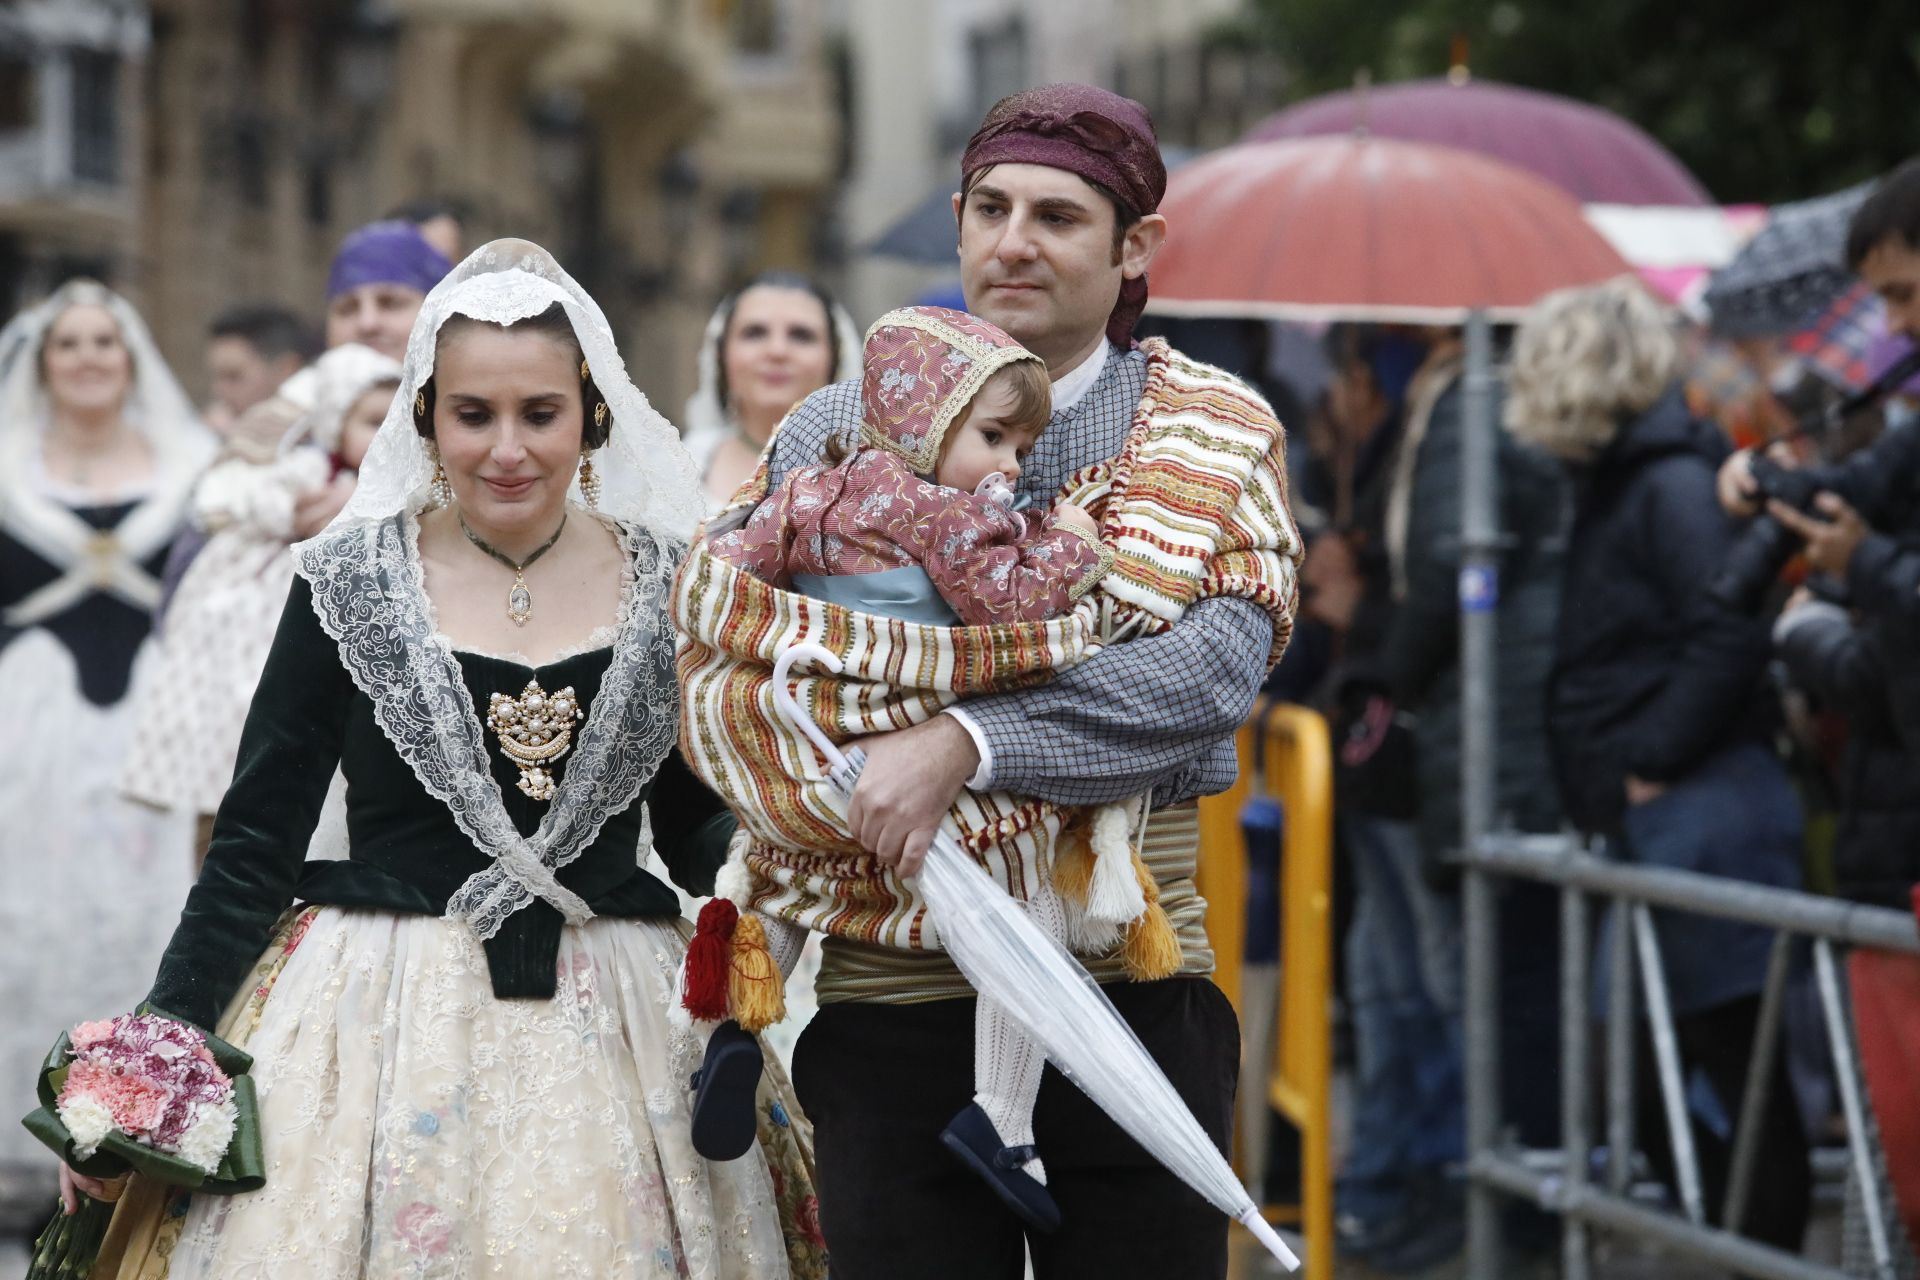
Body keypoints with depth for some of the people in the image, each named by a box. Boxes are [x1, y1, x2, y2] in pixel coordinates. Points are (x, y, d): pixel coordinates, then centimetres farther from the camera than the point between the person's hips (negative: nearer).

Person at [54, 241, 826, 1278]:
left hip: (611, 1030, 1)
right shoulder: (347, 584, -1)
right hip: (372, 1016, -1)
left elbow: (697, 827, 12)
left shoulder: (670, 589, 3)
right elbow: (255, 839, 0)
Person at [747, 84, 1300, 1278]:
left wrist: (970, 740, -22)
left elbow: (1218, 665, -14)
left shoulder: (1214, 429, 2)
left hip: (1133, 985, -1)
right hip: (893, 995, 1)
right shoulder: (835, 432, 8)